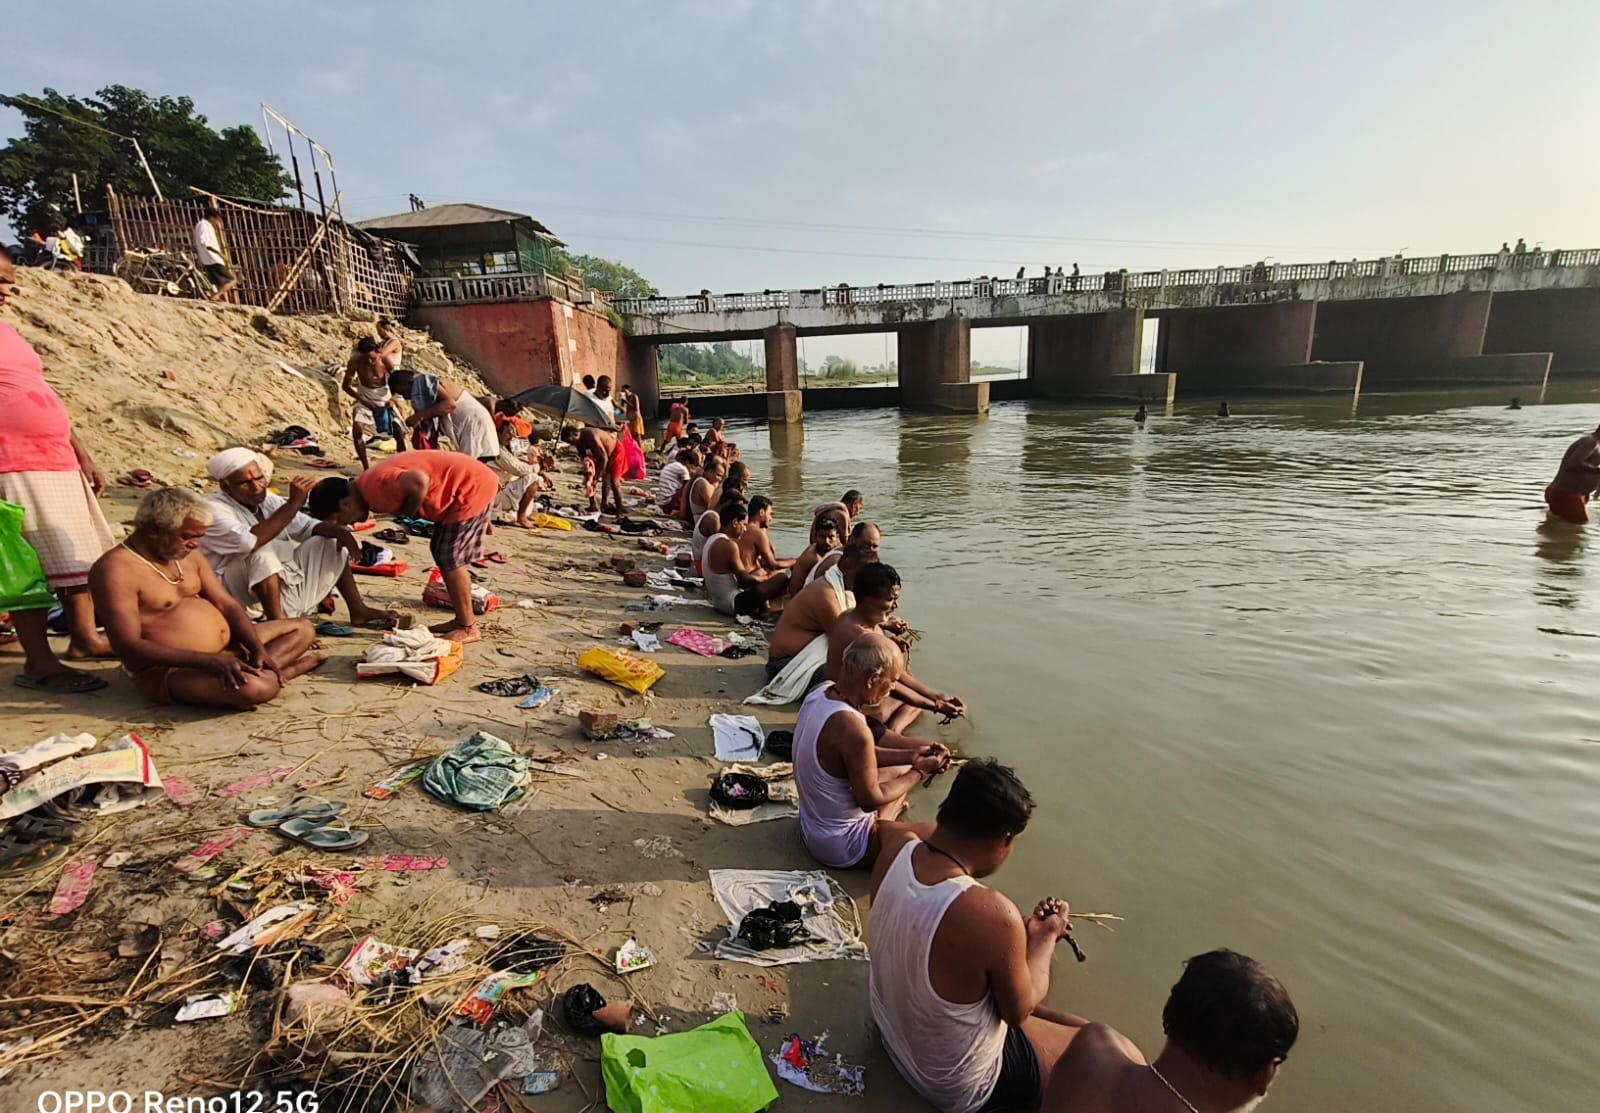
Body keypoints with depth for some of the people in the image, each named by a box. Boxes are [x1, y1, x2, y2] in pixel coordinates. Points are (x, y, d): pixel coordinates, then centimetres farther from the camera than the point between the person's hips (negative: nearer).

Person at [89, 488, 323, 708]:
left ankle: (257, 668, -15)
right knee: (253, 688, -37)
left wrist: (258, 651, -8)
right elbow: (128, 647, -22)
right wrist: (209, 662, -30)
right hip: (169, 670, -9)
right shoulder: (115, 570, -15)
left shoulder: (188, 554, 10)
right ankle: (283, 671, -4)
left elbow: (227, 605, 9)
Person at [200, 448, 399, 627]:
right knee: (263, 550, -33)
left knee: (329, 541, 9)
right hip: (241, 602, -8)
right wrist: (293, 503, -33)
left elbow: (308, 527, 10)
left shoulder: (266, 499, 4)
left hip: (284, 590, 8)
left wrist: (337, 530, -12)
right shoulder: (215, 510, -17)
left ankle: (358, 611, 5)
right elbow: (249, 542, -35)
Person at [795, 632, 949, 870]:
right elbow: (871, 800, -22)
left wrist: (909, 756, -1)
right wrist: (919, 772, -10)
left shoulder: (820, 692, -8)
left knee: (901, 771, 23)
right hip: (840, 847, -9)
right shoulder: (851, 727, -35)